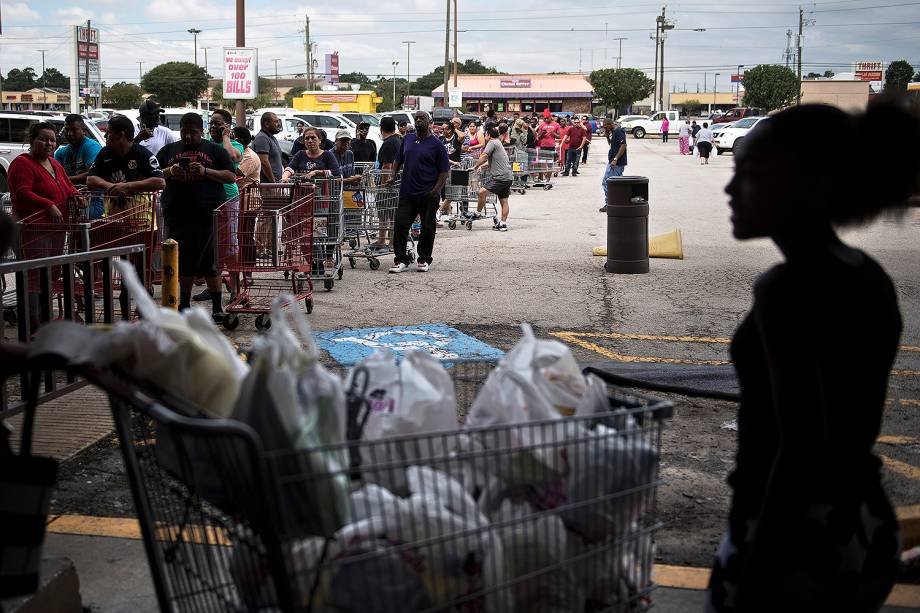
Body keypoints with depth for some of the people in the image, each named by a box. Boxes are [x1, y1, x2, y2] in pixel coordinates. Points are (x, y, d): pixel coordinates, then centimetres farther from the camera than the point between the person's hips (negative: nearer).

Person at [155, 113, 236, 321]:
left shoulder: (215, 150, 7)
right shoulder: (169, 150, 16)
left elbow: (231, 177, 1)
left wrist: (205, 171, -12)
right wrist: (170, 171, -6)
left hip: (207, 215, -3)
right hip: (177, 215, 3)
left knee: (210, 261, -2)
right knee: (183, 261, 10)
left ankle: (217, 307, 4)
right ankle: (184, 304, 20)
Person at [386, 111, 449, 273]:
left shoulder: (436, 145, -2)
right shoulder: (407, 140, 12)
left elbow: (444, 171, -4)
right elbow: (398, 160, 24)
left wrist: (436, 190, -14)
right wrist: (393, 176, 9)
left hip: (428, 195, -4)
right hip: (407, 193, 4)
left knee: (427, 228, 5)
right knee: (400, 225, -4)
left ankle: (424, 260, 17)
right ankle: (402, 260, 1)